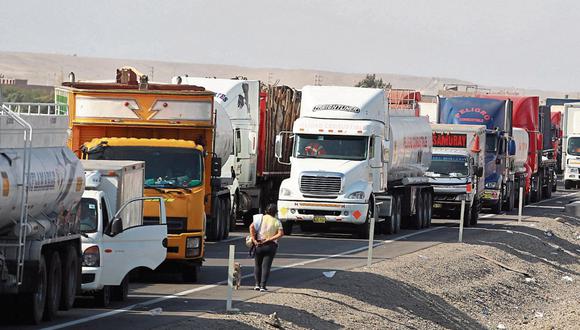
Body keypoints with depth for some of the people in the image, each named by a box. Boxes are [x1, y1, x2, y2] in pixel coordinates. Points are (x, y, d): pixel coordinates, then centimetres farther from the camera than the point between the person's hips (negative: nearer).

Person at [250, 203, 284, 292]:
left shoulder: (261, 218, 1)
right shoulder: (277, 222, 1)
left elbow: (251, 227, -13)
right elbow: (280, 233, -12)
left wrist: (254, 239, -13)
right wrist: (269, 239, -12)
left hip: (259, 245, 1)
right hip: (271, 246, -1)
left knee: (257, 265, 15)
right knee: (266, 266, 1)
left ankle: (257, 284, 11)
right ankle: (262, 286, -6)